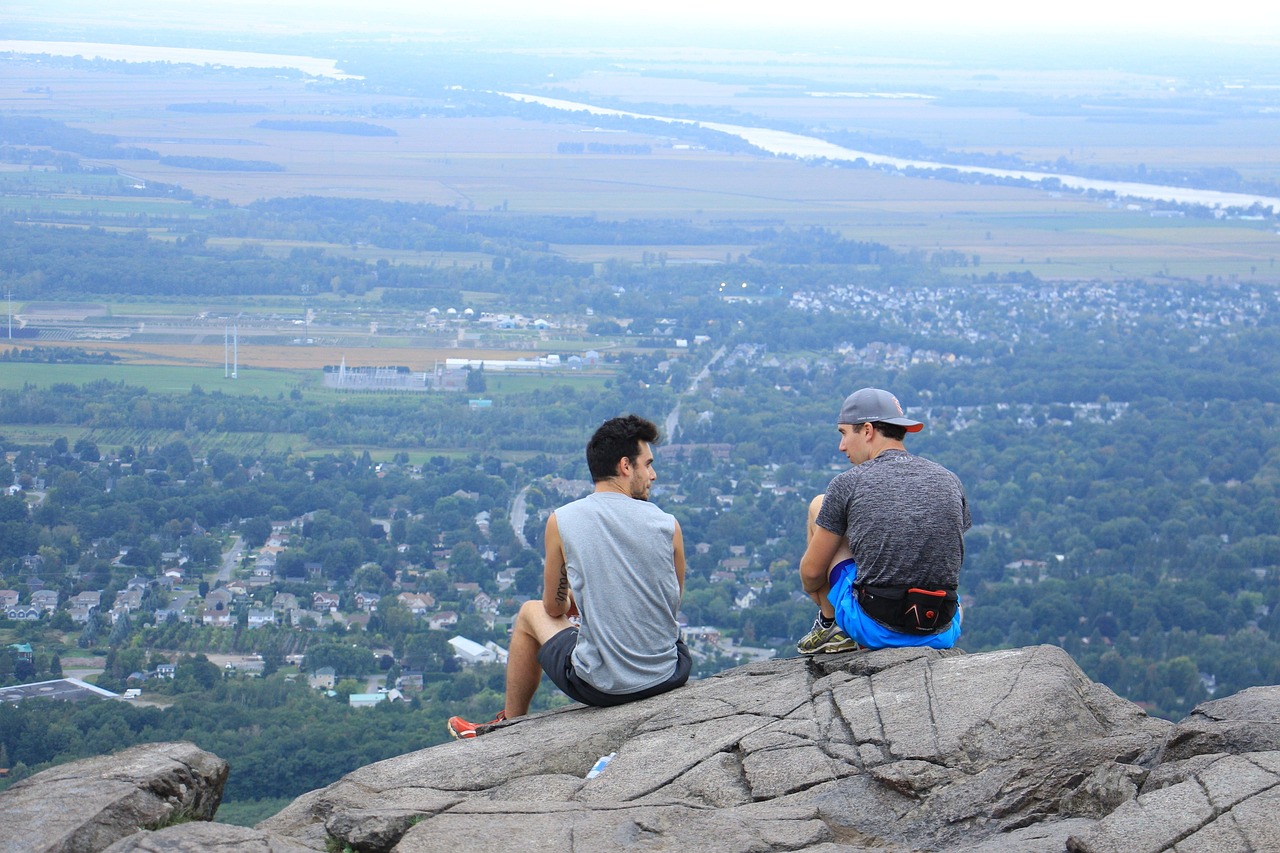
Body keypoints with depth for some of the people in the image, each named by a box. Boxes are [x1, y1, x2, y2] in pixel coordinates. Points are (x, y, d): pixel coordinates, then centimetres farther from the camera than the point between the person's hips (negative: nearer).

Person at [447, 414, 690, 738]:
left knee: (531, 613, 28)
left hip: (600, 685, -1)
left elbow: (555, 607, 5)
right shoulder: (667, 525, -7)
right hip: (669, 678, 2)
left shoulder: (562, 522, -8)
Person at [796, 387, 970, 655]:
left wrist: (812, 589, 29)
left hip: (874, 629, -4)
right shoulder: (949, 481, 7)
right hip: (940, 636, 4)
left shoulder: (849, 483, -4)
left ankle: (830, 624, 22)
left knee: (819, 506, 17)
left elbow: (812, 571, 4)